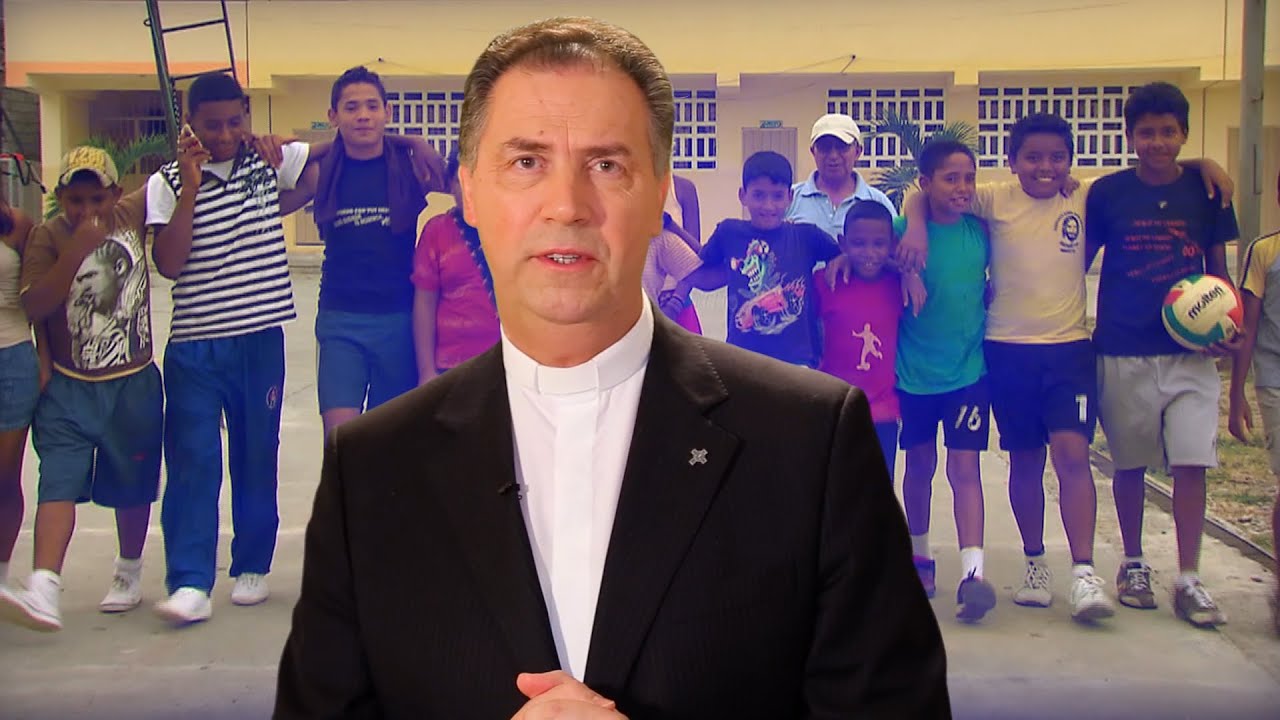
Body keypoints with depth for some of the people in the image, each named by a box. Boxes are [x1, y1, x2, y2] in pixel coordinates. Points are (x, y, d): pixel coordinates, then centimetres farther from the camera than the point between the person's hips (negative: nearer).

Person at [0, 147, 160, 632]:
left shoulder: (132, 214, -1)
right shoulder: (47, 237, -6)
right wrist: (77, 250, -25)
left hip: (133, 384, 2)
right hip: (68, 389, -2)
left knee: (132, 485, 12)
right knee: (58, 482, -13)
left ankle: (129, 573, 32)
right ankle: (43, 591, -20)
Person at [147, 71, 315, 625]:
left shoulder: (270, 164, 4)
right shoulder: (168, 183, -1)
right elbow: (168, 264, -12)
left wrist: (282, 204, 0)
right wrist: (190, 188, -16)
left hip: (261, 338, 2)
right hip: (194, 345, -2)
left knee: (257, 456, 10)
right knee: (192, 460, -7)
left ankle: (252, 567, 23)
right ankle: (190, 583, -6)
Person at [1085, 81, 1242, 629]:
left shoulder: (1205, 189, 2)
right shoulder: (1107, 193, 0)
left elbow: (1218, 267, 10)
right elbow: (1080, 261, 8)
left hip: (1190, 351, 0)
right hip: (1123, 352, 0)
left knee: (1191, 462, -4)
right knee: (1129, 463, 9)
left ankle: (1189, 581, 5)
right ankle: (1133, 565, 25)